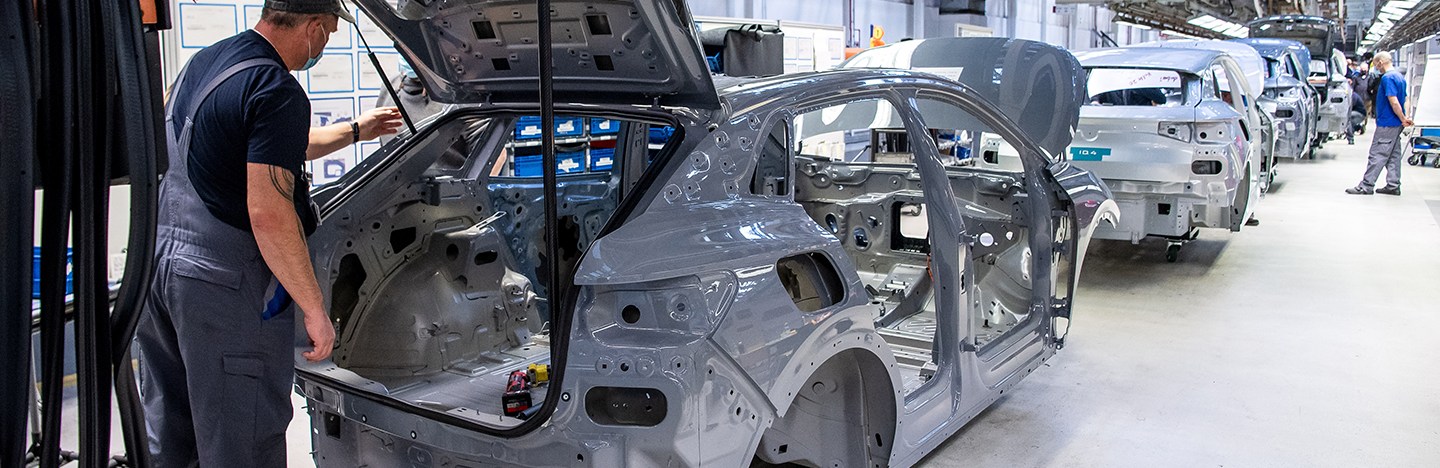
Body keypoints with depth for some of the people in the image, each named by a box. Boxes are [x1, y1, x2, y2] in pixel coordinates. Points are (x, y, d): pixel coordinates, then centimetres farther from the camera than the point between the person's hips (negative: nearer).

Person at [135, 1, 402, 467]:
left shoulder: (202, 62, 12)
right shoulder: (277, 91, -18)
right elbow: (268, 214, -24)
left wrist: (354, 131, 39)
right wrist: (315, 310, -18)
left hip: (156, 258, 9)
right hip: (225, 280, -9)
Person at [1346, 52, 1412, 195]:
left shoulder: (1387, 78, -17)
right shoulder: (1399, 76, 14)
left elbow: (1393, 101, -23)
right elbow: (1404, 99, 16)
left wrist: (1403, 119, -15)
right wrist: (1405, 117, 6)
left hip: (1387, 124, -9)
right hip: (1395, 124, 9)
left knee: (1377, 155, -6)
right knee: (1393, 155, 12)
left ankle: (1366, 186, -4)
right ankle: (1393, 186, 16)